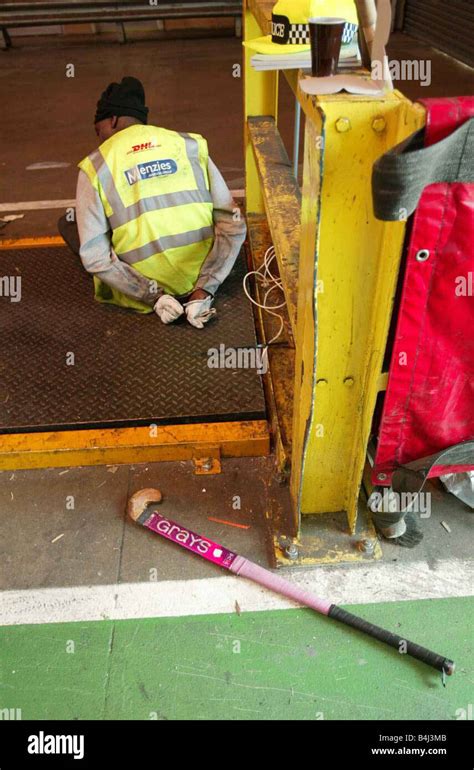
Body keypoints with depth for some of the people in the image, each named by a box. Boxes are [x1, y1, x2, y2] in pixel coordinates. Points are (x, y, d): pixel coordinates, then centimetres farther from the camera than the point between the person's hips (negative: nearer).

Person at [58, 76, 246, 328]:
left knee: (67, 223, 21)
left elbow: (94, 258, -13)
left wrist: (154, 296, -12)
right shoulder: (189, 144, 3)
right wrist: (203, 291, -12)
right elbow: (234, 226, -7)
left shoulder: (95, 166, -3)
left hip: (141, 291, -3)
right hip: (201, 279, 4)